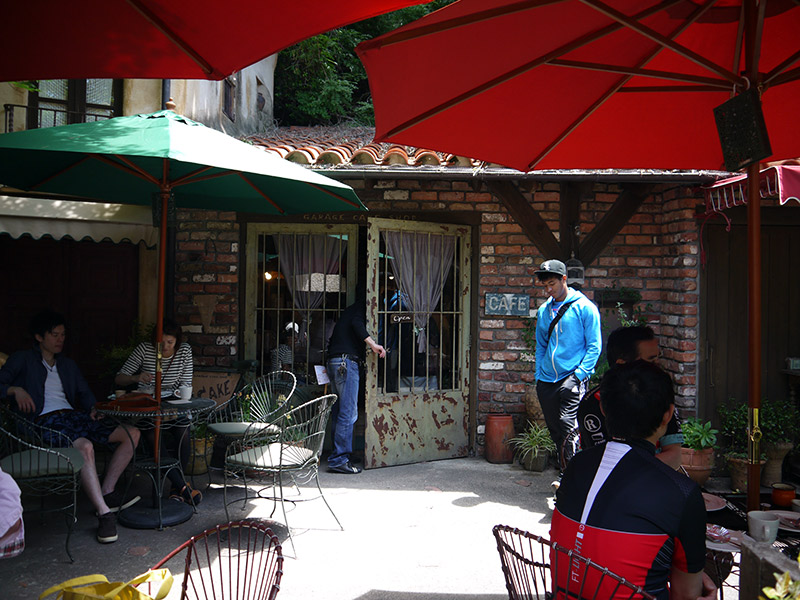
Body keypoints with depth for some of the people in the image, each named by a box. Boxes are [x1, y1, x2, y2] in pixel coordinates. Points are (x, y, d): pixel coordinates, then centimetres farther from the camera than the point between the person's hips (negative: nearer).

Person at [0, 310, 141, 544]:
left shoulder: (68, 365, 28)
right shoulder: (22, 360, 12)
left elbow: (84, 392, 25)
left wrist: (92, 409, 5)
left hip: (73, 415, 7)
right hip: (46, 420, -7)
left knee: (131, 433, -12)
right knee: (85, 446, -38)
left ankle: (107, 493, -17)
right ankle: (104, 514, -36)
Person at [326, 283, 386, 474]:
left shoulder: (349, 310, 25)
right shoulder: (361, 308, -1)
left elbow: (332, 340, 25)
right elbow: (357, 323, -23)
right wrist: (373, 344, -30)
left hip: (334, 361, 10)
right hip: (347, 362, -10)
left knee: (339, 412, 10)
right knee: (349, 413, -10)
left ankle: (338, 457, 13)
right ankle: (339, 459, -10)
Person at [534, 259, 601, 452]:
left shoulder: (585, 307, -3)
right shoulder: (543, 311, 12)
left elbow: (594, 346, -4)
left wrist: (580, 373, -12)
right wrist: (538, 375, 12)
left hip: (572, 377, -6)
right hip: (546, 381, 6)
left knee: (567, 427, -18)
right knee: (554, 430, 11)